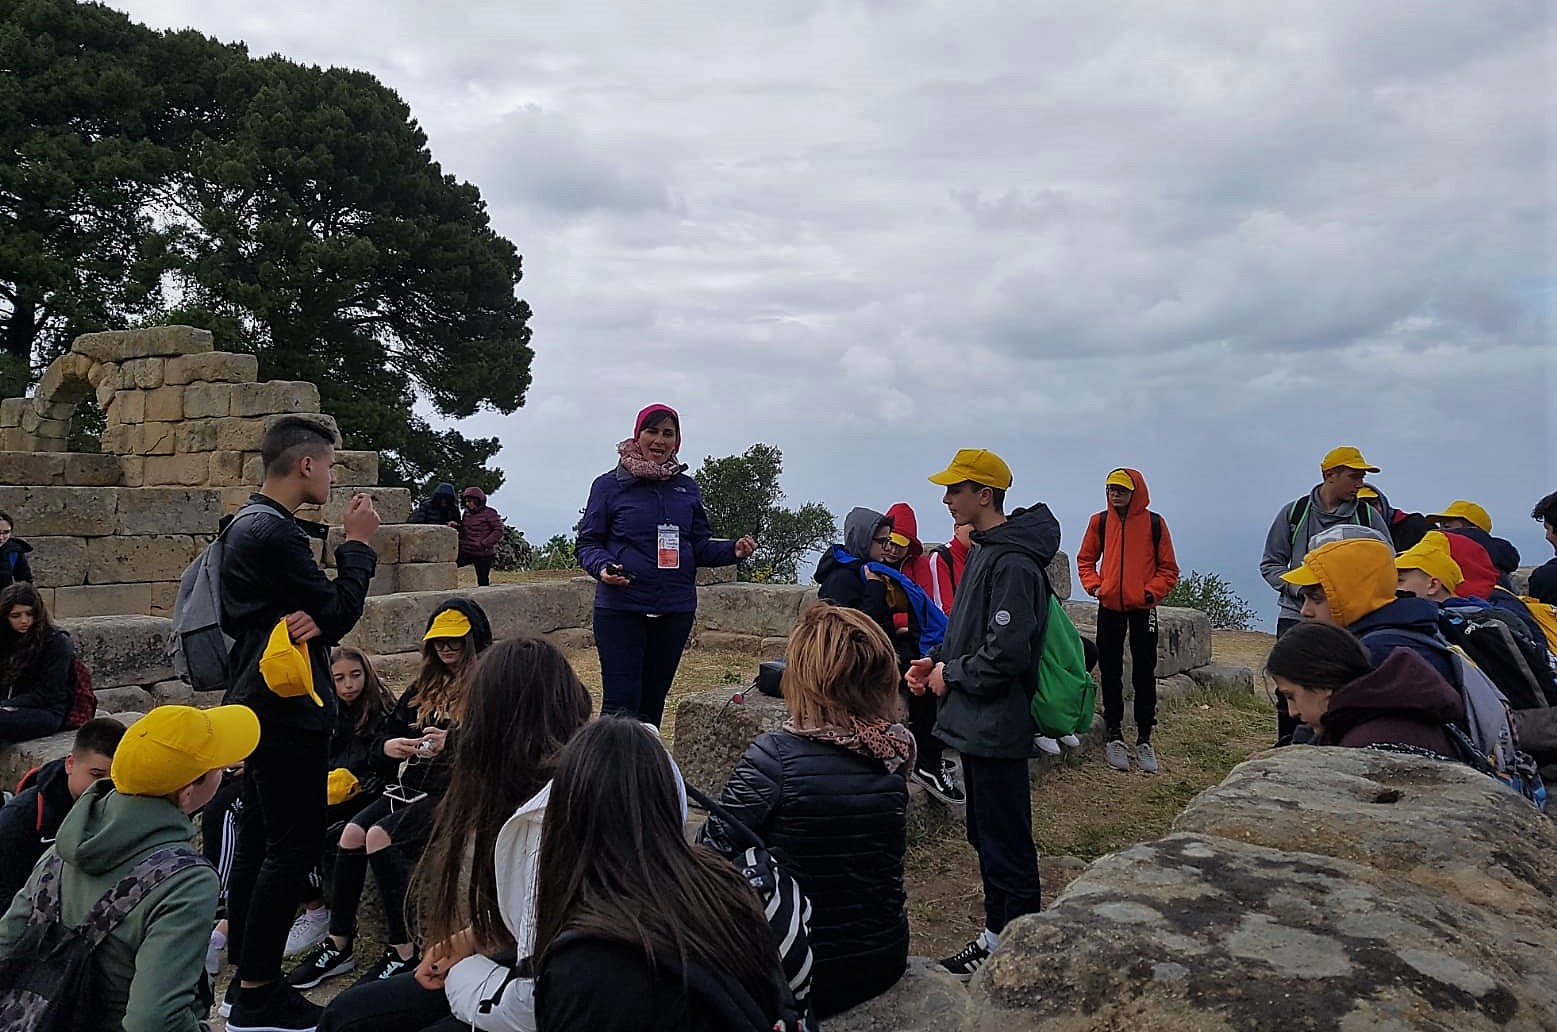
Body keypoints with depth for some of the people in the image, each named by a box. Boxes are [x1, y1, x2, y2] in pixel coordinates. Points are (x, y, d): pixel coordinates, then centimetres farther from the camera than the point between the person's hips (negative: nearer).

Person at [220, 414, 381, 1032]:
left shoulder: (247, 525, 13)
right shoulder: (276, 533, -20)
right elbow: (339, 616, -18)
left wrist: (306, 618, -7)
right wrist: (358, 544, -7)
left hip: (259, 702, 11)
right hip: (288, 709, -11)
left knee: (259, 837, 15)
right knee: (297, 843, -5)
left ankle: (246, 978, 24)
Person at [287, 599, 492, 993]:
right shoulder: (425, 686, 17)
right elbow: (386, 732, 18)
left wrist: (452, 744, -27)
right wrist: (389, 746, -5)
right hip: (416, 784, 7)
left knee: (380, 835, -26)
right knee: (353, 831, -17)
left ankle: (405, 952, -17)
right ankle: (339, 944, -5)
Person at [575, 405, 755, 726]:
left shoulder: (686, 487, 10)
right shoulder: (609, 485, -1)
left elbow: (701, 546, 13)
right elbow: (588, 544, 1)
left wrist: (733, 550, -6)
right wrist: (602, 567, -20)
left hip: (675, 611, 4)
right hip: (621, 610, -4)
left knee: (652, 702, 12)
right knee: (621, 703, -8)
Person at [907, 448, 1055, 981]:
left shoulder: (1012, 564, -21)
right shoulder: (984, 552, 11)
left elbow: (1006, 654, -27)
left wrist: (952, 674, -13)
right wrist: (937, 660, 6)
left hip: (995, 729, -10)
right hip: (976, 723, 10)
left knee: (1005, 843, 2)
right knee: (985, 836, 19)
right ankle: (996, 935, 33)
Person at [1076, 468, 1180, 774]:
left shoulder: (1154, 523, -2)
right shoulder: (1099, 521, 2)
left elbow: (1168, 568, 2)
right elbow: (1085, 559, 11)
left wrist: (1152, 591, -12)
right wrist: (1094, 585, -4)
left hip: (1143, 608, -2)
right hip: (1109, 607, 2)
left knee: (1144, 673, 3)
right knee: (1110, 672, 6)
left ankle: (1144, 739, 12)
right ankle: (1114, 735, 17)